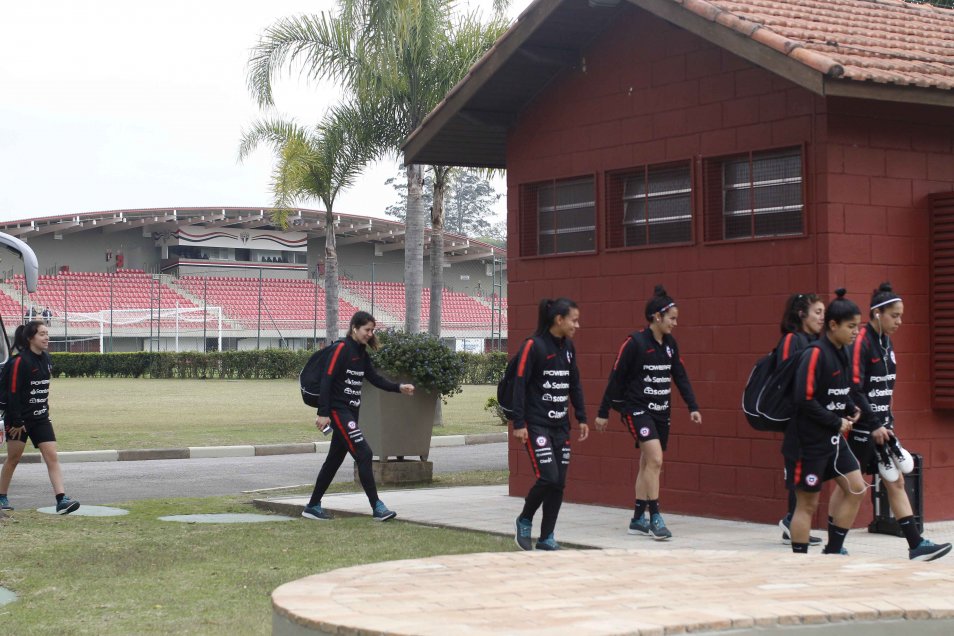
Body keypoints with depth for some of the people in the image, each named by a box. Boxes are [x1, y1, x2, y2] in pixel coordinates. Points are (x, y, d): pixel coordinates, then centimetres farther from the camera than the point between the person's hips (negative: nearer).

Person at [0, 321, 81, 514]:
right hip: (20, 420, -6)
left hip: (40, 418, 6)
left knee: (52, 457, -6)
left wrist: (45, 411, 16)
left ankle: (61, 500, -12)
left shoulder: (46, 359, 6)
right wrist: (16, 422, -17)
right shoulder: (20, 361, -16)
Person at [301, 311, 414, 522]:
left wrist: (399, 388, 0)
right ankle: (377, 507, -14)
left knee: (334, 459, 13)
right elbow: (327, 380, -16)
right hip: (338, 411, -9)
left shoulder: (361, 353, 13)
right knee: (363, 453, -14)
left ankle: (313, 506, 21)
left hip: (351, 411, 9)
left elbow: (374, 378, 15)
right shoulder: (341, 348, -12)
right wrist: (323, 413, -21)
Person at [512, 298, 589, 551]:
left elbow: (574, 385, 19)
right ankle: (524, 521, 10)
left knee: (559, 483, 4)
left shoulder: (568, 347, 10)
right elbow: (519, 384, -13)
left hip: (560, 425, 7)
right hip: (536, 424, -7)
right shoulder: (533, 346, -11)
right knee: (548, 477, -14)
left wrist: (582, 418, 15)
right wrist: (518, 423, -17)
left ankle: (546, 537, 14)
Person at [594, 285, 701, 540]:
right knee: (655, 458, -19)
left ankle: (638, 519, 18)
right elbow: (616, 378, -9)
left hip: (661, 411, 7)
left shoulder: (670, 344, 7)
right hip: (637, 409, -7)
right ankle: (654, 517, -13)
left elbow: (680, 376, 12)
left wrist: (693, 407, 3)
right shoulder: (635, 343, -13)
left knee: (648, 463, 10)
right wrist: (603, 412, -6)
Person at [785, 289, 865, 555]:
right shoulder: (815, 354, -19)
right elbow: (805, 400, -23)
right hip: (808, 441, -8)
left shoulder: (843, 353, 6)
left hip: (833, 439, 8)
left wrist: (851, 408, 2)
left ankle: (833, 550, 17)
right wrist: (837, 422, -15)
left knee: (855, 488, 6)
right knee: (807, 504, 0)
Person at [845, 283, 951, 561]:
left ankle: (916, 545, 6)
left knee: (896, 481, 6)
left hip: (879, 426, 9)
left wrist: (887, 422, 14)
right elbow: (854, 390, -20)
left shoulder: (886, 343, 12)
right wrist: (874, 425, -19)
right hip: (860, 428, -9)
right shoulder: (860, 342, -15)